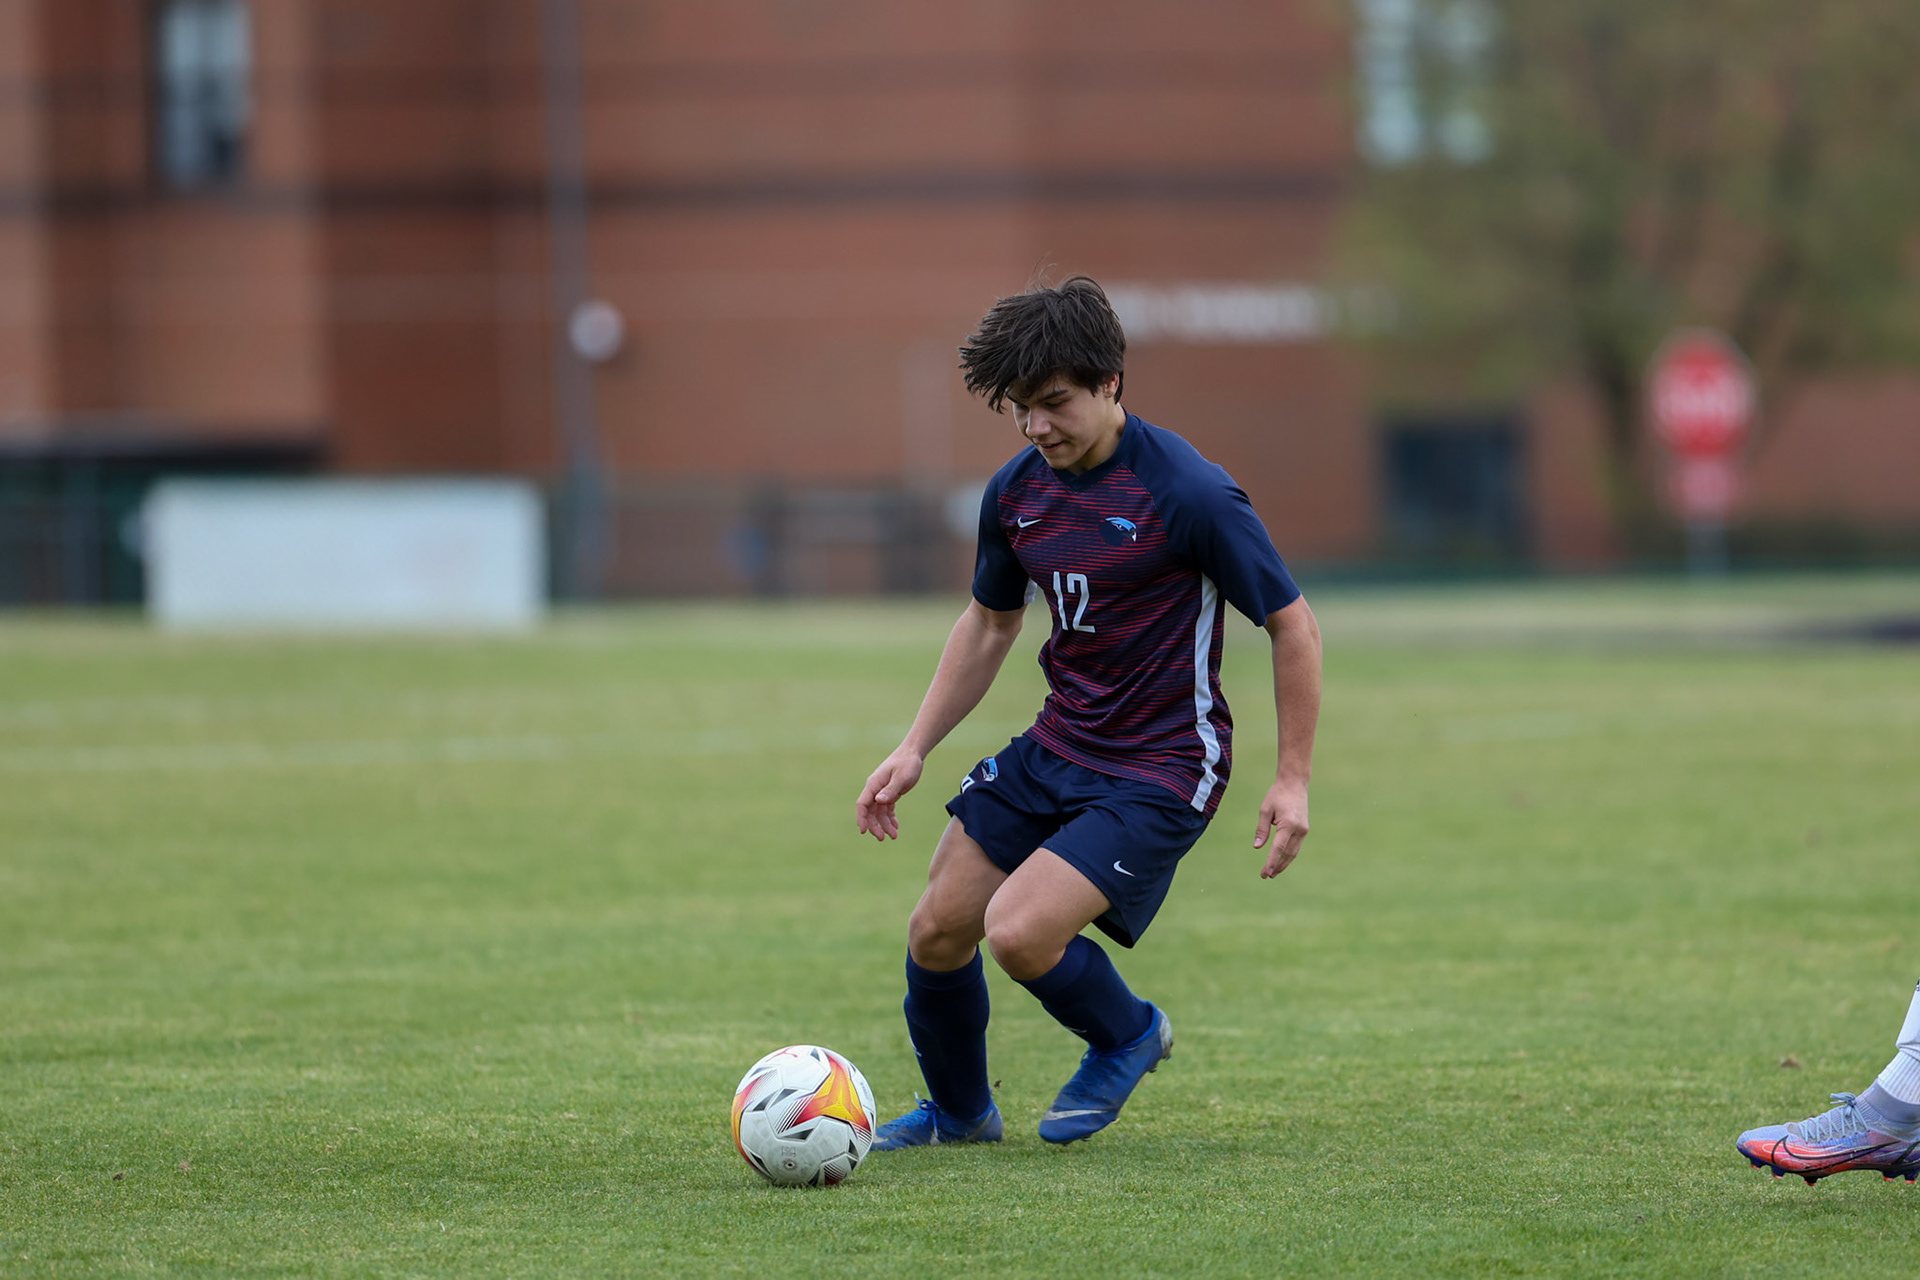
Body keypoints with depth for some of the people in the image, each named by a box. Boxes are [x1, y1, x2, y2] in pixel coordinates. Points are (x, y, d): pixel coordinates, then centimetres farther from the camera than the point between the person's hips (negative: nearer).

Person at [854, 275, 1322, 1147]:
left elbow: (1291, 625, -13)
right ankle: (958, 1112, 32)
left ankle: (1127, 1036, 11)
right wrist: (914, 749, 10)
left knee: (1018, 934, -21)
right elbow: (989, 623, 17)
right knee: (936, 931, 5)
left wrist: (1293, 780, -13)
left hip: (1159, 772, -7)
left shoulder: (1188, 493, -20)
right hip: (1054, 749, 7)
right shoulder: (1017, 492, 1)